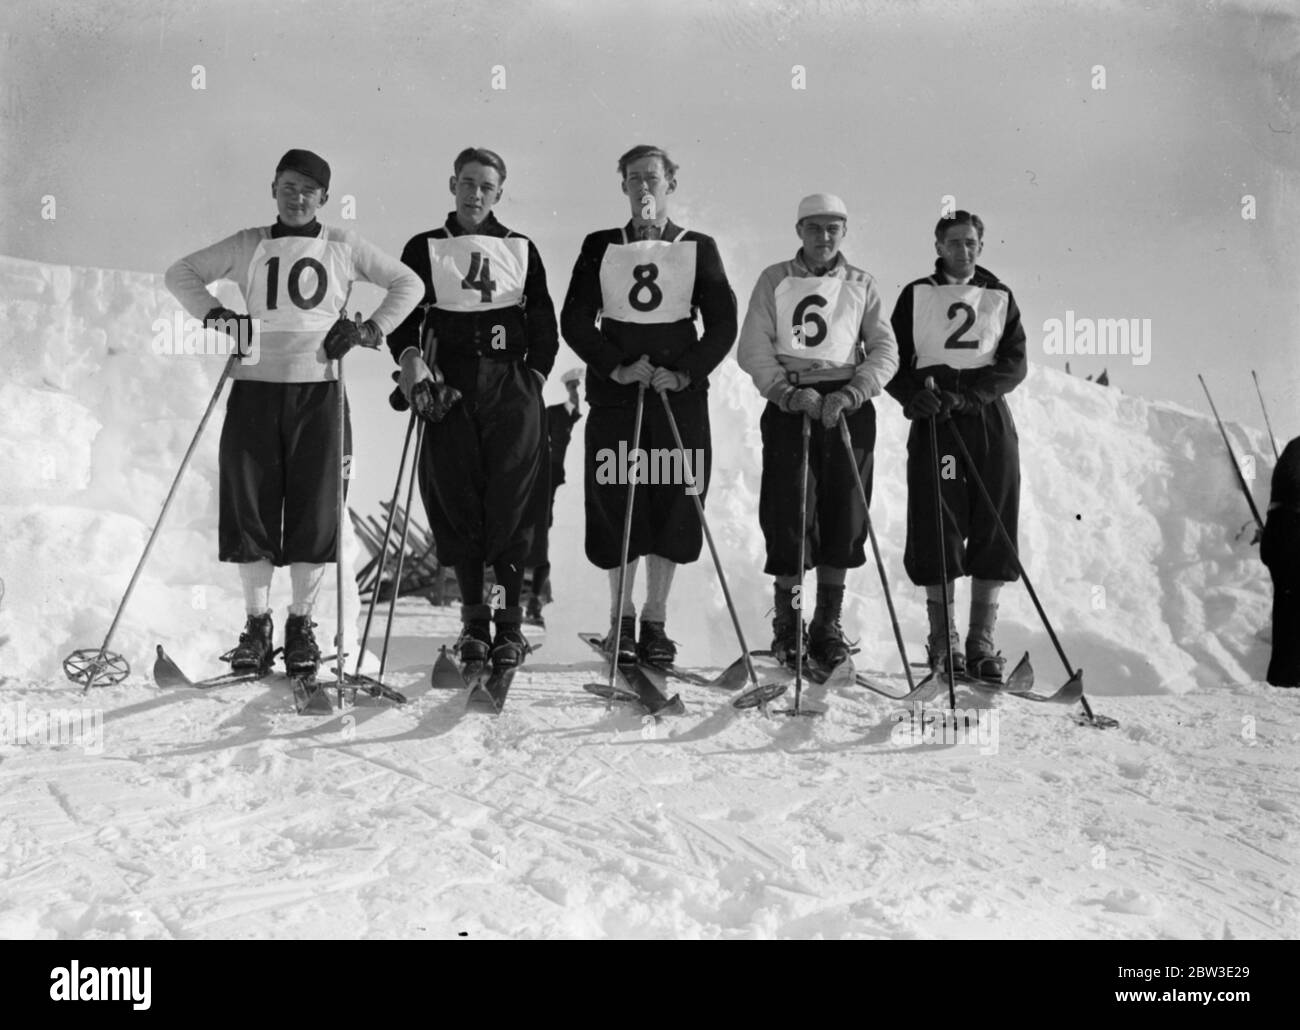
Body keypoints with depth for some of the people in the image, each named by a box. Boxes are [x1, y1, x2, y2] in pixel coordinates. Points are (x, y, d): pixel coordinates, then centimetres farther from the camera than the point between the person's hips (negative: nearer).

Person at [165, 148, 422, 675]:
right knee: (249, 503, -1)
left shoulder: (344, 247, 9)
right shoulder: (248, 246, 12)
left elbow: (408, 283, 14)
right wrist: (212, 313, 3)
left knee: (315, 508, -2)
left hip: (318, 390, -1)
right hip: (255, 388, 1)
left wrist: (370, 330, 3)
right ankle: (257, 622, 13)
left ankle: (301, 622, 12)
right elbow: (181, 272, 19)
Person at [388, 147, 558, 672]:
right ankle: (473, 619, 8)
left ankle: (510, 623, 0)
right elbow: (401, 314, 6)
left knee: (512, 502, -6)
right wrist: (410, 356, -13)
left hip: (512, 385, 0)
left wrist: (536, 374, 3)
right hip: (449, 386, 0)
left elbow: (543, 323, 16)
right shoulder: (424, 249, 11)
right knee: (456, 499, -2)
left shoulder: (521, 249, 14)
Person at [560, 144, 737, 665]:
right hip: (614, 393, 0)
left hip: (680, 393, 0)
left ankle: (655, 621, 11)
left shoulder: (698, 248, 8)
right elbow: (574, 320, 3)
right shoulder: (600, 247, 10)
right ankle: (620, 618, 13)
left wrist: (686, 372, -11)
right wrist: (616, 367, -11)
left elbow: (723, 323, 3)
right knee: (615, 505, -1)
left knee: (674, 504, 0)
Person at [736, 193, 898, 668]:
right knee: (787, 516, -6)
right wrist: (790, 393, -14)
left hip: (848, 407, 2)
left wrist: (850, 394, -13)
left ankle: (828, 624, 13)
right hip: (789, 405, -1)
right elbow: (753, 350, 0)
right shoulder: (775, 280, 7)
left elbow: (885, 352, 3)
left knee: (843, 519, 1)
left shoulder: (861, 285, 11)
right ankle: (787, 622, 8)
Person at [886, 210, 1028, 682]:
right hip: (933, 420, -2)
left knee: (992, 530, -1)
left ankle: (981, 640, 6)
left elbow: (1014, 364, 2)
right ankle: (943, 639, 4)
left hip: (989, 418, 2)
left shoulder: (1000, 297, 13)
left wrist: (967, 394, -14)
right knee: (936, 529, -5)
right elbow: (893, 360, 4)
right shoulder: (916, 296, 9)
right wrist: (912, 396, -17)